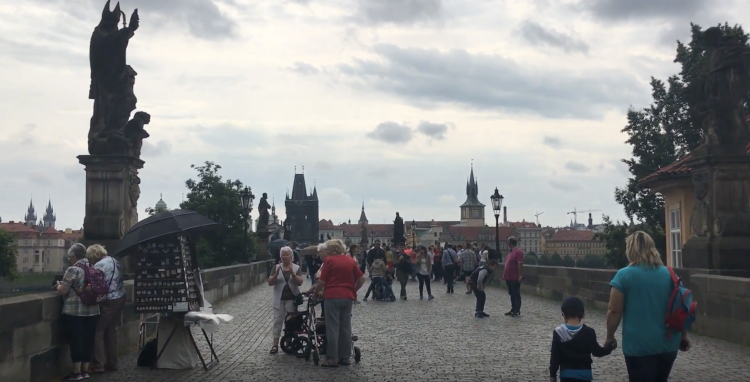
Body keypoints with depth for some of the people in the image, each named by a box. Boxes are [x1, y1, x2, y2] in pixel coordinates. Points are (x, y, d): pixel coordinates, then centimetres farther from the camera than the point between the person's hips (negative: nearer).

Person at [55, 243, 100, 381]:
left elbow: (62, 291, -13)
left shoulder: (73, 270, -11)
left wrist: (58, 285, 8)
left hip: (75, 312, -7)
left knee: (76, 340, 0)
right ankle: (85, 370, 16)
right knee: (88, 339, 10)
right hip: (92, 311, 7)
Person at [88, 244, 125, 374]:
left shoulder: (99, 265, -14)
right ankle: (112, 363, 20)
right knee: (111, 330, 16)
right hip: (120, 298, 9)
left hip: (108, 302, -9)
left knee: (98, 331, 0)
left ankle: (99, 364, 0)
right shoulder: (115, 261, 12)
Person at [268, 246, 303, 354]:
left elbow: (300, 282, -7)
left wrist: (293, 273, -23)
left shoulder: (296, 268, 3)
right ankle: (275, 345, 0)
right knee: (277, 321, 0)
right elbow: (270, 282, -2)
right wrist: (277, 274, -19)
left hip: (292, 299, -1)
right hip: (279, 299, 1)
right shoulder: (276, 267, 4)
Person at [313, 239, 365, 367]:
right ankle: (345, 358, 14)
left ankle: (332, 359, -1)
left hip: (332, 296, -5)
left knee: (333, 329, -2)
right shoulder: (350, 260, 10)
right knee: (346, 328, 10)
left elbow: (322, 282, -7)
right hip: (348, 297, 5)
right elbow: (361, 279, 9)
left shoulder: (329, 260, -4)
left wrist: (314, 291, 9)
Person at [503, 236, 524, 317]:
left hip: (515, 278, -10)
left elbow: (520, 264, -20)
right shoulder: (511, 252, 16)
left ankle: (517, 311, 0)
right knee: (512, 294, 14)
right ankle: (513, 310, 20)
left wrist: (520, 275, -25)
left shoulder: (518, 252, -14)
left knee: (516, 294, -3)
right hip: (509, 277, 10)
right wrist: (505, 275, 21)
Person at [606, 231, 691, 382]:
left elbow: (614, 311, -10)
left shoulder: (624, 275, -10)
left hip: (639, 346, -5)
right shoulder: (669, 274, 4)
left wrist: (610, 337, 2)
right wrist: (683, 336, 19)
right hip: (667, 344, 5)